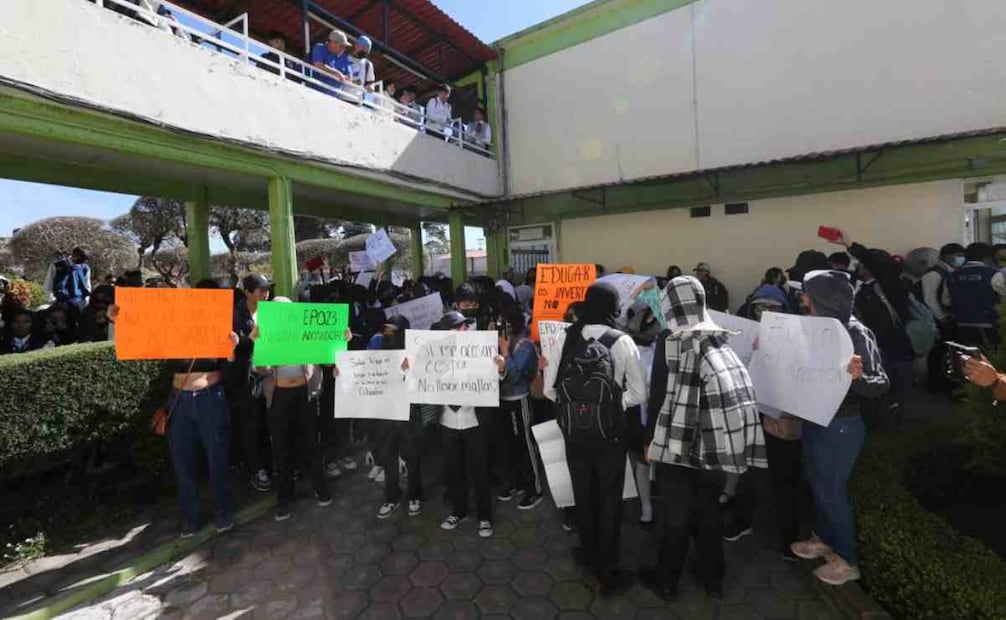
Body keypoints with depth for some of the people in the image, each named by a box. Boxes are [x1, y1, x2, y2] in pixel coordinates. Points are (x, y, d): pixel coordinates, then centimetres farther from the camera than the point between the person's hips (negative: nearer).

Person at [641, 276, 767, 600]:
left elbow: (657, 394, -12)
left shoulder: (668, 342, -13)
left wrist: (649, 438, -1)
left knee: (674, 513, 11)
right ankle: (713, 578, 34)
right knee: (709, 509, 20)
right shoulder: (721, 339, 1)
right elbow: (733, 388, 7)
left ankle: (667, 580, 26)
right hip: (717, 441, 4)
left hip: (678, 440, -4)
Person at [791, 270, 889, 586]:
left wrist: (857, 376, -45)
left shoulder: (856, 333, -20)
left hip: (841, 426, -7)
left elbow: (881, 384, -24)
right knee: (817, 485, 21)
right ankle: (825, 539, 42)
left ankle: (848, 560, 28)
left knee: (832, 491, 7)